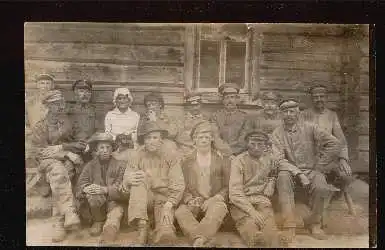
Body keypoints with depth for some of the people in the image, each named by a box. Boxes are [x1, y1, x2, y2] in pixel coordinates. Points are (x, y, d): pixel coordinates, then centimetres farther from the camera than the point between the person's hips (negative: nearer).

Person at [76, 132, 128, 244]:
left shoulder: (121, 165, 2)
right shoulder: (90, 166, 9)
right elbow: (80, 184, -1)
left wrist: (106, 190, -27)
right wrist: (85, 189, -26)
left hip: (114, 201, -2)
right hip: (94, 204, 2)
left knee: (113, 219, -31)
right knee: (92, 195, -30)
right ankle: (98, 221, -6)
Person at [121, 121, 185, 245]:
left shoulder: (171, 157, 0)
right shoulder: (136, 157, 1)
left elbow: (177, 185, -8)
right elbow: (125, 184, -5)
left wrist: (168, 205, -23)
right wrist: (128, 180, -30)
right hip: (143, 201, 4)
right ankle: (142, 226, -31)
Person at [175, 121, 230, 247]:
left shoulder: (222, 160, 10)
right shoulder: (187, 161, 15)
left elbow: (227, 186, 7)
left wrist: (214, 199, -10)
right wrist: (189, 200, -8)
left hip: (215, 201, -1)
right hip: (194, 202, 2)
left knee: (217, 211, -38)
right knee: (180, 212, -32)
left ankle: (198, 240, -40)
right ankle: (200, 238, -42)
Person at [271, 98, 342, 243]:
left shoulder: (310, 128, 4)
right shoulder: (277, 133, 5)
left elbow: (334, 144, -2)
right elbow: (278, 159, -7)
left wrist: (319, 166, -5)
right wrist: (295, 172, -21)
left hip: (310, 170, 0)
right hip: (290, 171, 0)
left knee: (320, 186, -32)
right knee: (283, 177, -35)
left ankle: (314, 223, -4)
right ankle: (289, 225, -31)